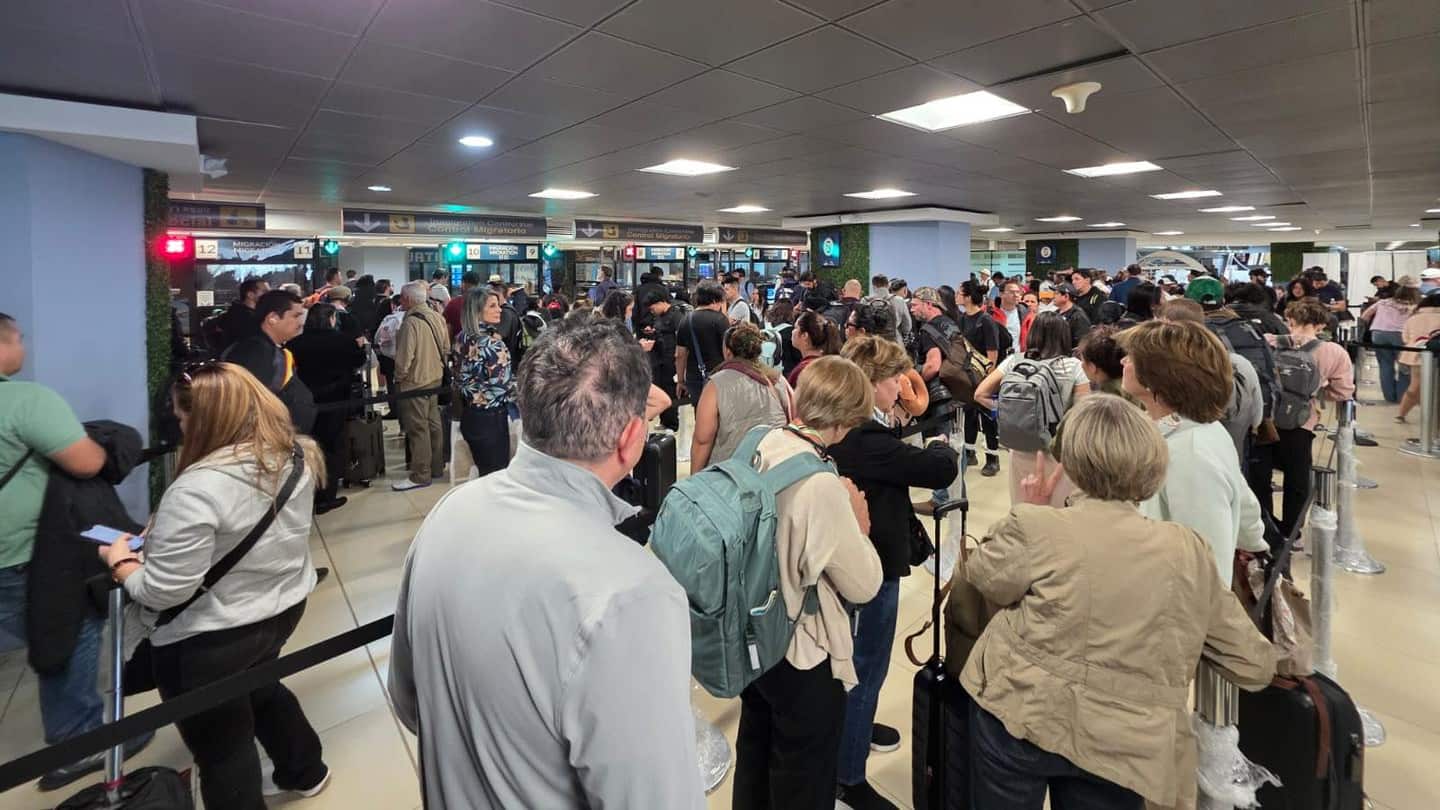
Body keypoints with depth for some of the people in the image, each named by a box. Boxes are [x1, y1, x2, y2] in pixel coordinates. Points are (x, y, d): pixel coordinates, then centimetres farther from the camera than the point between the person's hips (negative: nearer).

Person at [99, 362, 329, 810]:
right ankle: (305, 772, 53)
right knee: (260, 687, 34)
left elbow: (163, 591, -24)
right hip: (283, 605, 8)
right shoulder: (296, 455, -6)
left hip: (210, 638, -8)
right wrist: (159, 536, 14)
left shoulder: (198, 488, -30)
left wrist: (121, 562, -5)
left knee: (221, 748, 16)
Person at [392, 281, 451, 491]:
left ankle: (420, 476, 5)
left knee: (418, 428, -1)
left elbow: (404, 357, -21)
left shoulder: (411, 322, -21)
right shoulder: (437, 318, 2)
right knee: (433, 423, 16)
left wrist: (398, 377, -6)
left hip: (415, 382, -8)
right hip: (435, 378, 8)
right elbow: (446, 349, 10)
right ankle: (437, 467, 27)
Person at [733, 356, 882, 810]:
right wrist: (858, 525, -5)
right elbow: (864, 586, -19)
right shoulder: (821, 484, -31)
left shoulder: (756, 447, -9)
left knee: (754, 757, 29)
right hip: (803, 654, -7)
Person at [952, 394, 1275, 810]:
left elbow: (967, 591, 1)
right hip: (1121, 749, 3)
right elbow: (1256, 667, 7)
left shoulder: (1035, 526, -16)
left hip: (1018, 718, -3)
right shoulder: (1188, 550, -2)